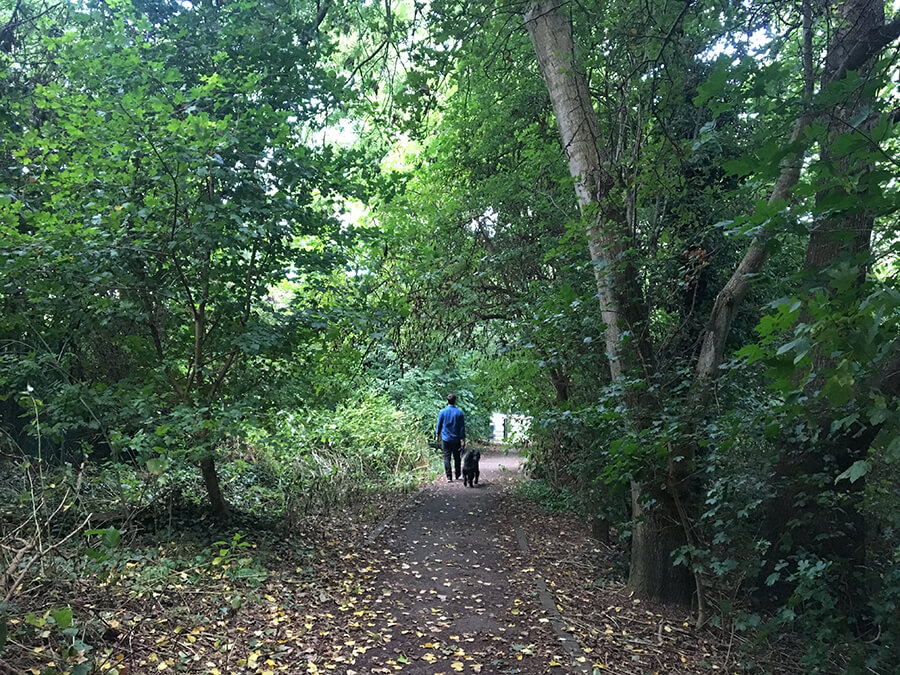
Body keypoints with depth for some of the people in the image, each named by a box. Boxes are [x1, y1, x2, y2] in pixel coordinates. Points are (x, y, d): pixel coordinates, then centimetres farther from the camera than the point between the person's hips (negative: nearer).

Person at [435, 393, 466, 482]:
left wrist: (437, 435, 18)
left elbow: (439, 425, 4)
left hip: (446, 439, -1)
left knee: (447, 458, 2)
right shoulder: (460, 413, -4)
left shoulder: (443, 412, -3)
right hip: (456, 440, 1)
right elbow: (462, 428, -4)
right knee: (457, 458, 14)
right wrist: (463, 440, -1)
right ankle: (457, 475, 24)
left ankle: (449, 477, -4)